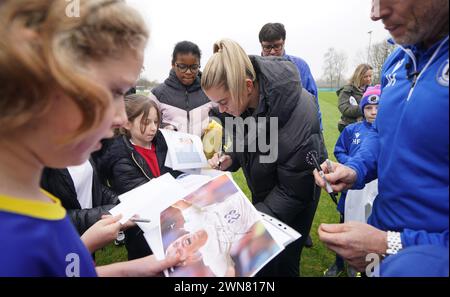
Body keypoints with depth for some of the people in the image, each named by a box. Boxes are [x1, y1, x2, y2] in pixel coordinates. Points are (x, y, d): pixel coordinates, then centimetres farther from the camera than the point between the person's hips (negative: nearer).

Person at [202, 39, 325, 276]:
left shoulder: (297, 117, -37)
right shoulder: (243, 99, -16)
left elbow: (294, 192, -28)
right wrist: (229, 160, -16)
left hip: (293, 202, -6)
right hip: (263, 193, 6)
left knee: (282, 264, 8)